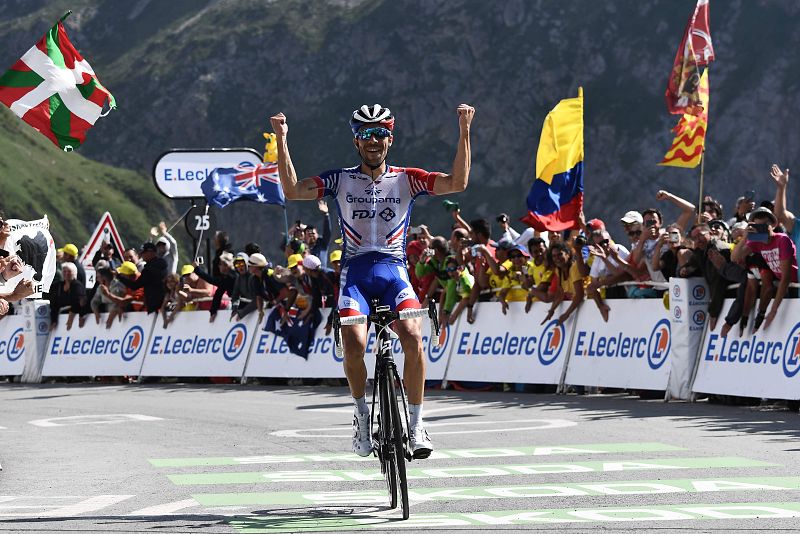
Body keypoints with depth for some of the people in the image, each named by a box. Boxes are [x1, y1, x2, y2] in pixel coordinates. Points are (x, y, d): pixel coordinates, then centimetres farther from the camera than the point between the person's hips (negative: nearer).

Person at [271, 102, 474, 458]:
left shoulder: (406, 180, 7)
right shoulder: (341, 181, 8)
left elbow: (457, 182, -5)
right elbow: (292, 190, -2)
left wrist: (464, 131, -13)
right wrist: (282, 139, -10)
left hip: (394, 271, 0)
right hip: (355, 272, 0)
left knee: (413, 338, -26)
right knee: (354, 345, -24)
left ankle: (416, 424, -11)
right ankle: (362, 414, 4)